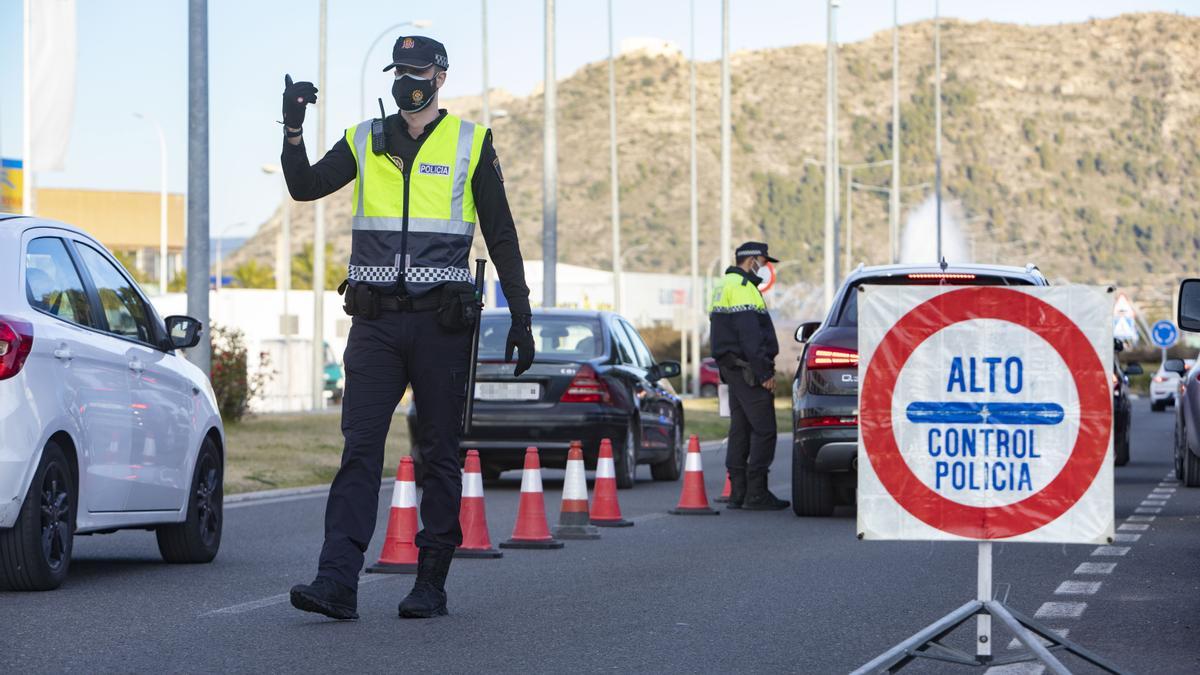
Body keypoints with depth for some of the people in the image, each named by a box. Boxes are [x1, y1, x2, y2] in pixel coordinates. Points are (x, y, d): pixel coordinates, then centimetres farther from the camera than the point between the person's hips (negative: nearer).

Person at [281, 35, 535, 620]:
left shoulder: (470, 144, 4)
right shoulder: (364, 142, 11)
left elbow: (501, 237, 6)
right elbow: (305, 188, 0)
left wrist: (521, 319, 2)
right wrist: (293, 130, -15)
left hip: (440, 322, -1)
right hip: (375, 320, 2)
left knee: (440, 454, 4)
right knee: (360, 447, -7)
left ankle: (432, 584, 10)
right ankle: (337, 582, -13)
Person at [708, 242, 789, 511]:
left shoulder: (725, 286, 22)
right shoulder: (742, 287, -12)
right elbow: (750, 333, -20)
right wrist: (765, 372, -19)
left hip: (731, 368, 11)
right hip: (747, 368, -11)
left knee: (740, 429, 11)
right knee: (764, 430, -10)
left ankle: (738, 493, 11)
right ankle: (756, 494, -13)